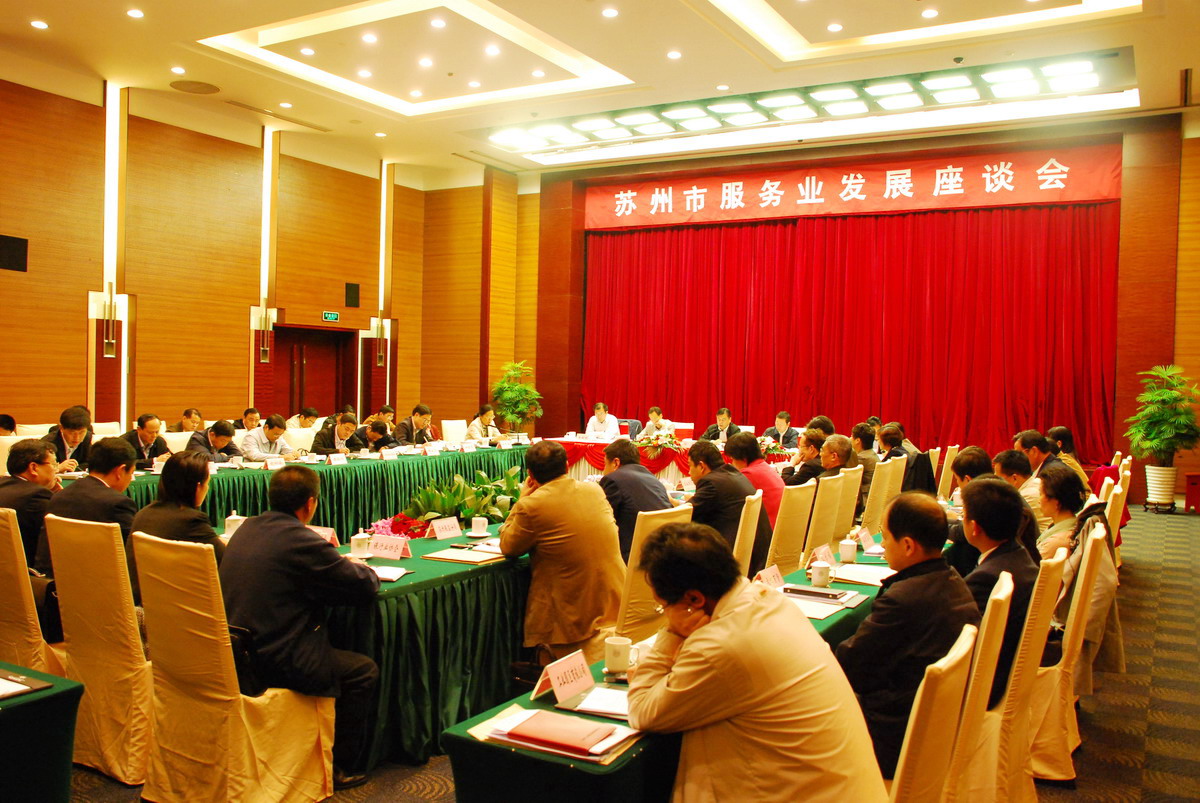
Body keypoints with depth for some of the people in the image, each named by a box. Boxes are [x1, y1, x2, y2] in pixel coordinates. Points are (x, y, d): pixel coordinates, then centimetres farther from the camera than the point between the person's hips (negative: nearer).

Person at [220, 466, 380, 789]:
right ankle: (340, 768, 17)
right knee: (364, 671, 7)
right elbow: (367, 586, -12)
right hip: (274, 662, -9)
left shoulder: (247, 528, 6)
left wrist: (334, 559, 14)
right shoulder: (302, 541, -19)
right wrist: (361, 568, 11)